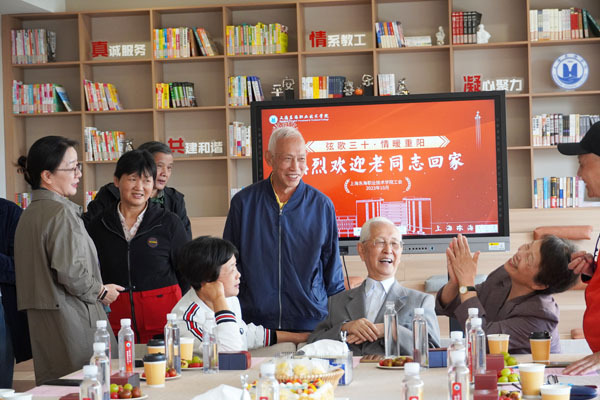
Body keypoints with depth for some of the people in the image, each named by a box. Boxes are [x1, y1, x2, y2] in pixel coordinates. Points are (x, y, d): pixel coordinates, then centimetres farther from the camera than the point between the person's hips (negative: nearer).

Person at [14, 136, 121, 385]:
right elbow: (70, 272, -21)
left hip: (40, 319, 9)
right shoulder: (62, 213, -14)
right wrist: (101, 291, -4)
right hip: (70, 317, -9)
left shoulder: (29, 214, 15)